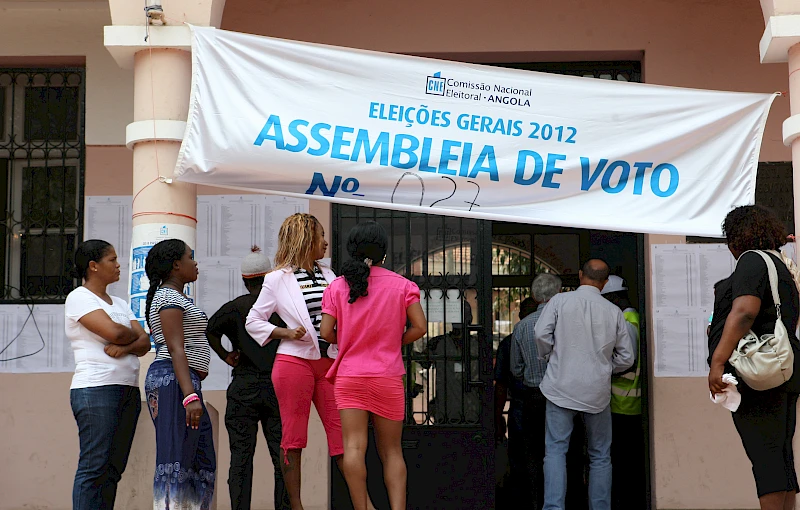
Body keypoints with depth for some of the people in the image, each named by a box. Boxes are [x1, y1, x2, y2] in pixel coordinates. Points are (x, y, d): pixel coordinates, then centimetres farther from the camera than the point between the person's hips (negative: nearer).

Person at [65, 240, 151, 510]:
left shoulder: (119, 303, 21)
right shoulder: (79, 298, -2)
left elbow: (145, 343, 10)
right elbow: (113, 331, -16)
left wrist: (125, 347, -11)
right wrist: (133, 335, 5)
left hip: (128, 390, 7)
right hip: (96, 389, -7)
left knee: (114, 468, 4)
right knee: (94, 466, -10)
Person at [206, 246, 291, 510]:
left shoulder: (235, 307, 0)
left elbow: (209, 330, -14)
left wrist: (226, 356, -2)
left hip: (244, 388, -1)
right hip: (279, 386, 1)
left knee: (241, 456, 2)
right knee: (282, 456, 4)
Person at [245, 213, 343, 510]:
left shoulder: (328, 276, 14)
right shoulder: (278, 279, 1)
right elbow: (253, 322, 5)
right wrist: (286, 333, -8)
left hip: (330, 362, 4)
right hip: (295, 361, -4)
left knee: (343, 431, 0)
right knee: (293, 436, 1)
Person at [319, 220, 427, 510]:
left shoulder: (337, 286, 2)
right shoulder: (402, 285, 1)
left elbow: (326, 332, -2)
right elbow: (419, 327, -4)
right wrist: (395, 343, 11)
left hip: (349, 375, 0)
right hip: (388, 377, 0)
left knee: (354, 447, -5)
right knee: (391, 451, 9)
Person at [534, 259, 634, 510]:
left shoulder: (560, 301, -3)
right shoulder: (614, 312, 3)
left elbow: (542, 333, -12)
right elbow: (626, 358, 6)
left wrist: (548, 357, 8)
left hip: (561, 386, -1)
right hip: (597, 391, 1)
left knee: (556, 449, 1)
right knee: (600, 456, 12)